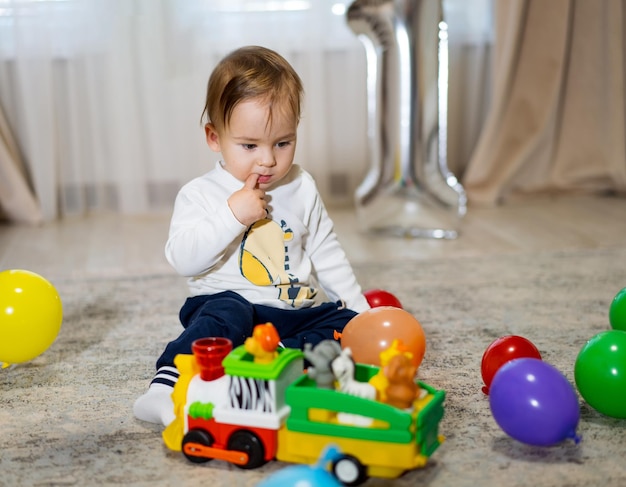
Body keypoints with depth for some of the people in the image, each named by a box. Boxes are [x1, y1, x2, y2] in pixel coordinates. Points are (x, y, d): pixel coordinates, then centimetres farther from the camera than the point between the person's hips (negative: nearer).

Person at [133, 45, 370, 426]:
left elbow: (325, 253, 19)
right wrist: (232, 216, -20)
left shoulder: (302, 188, 12)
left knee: (347, 321, -17)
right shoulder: (200, 194, 0)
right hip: (231, 302, -4)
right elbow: (183, 259, -13)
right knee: (228, 315, -35)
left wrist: (360, 308, 13)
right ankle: (167, 384, -44)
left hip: (298, 309, 5)